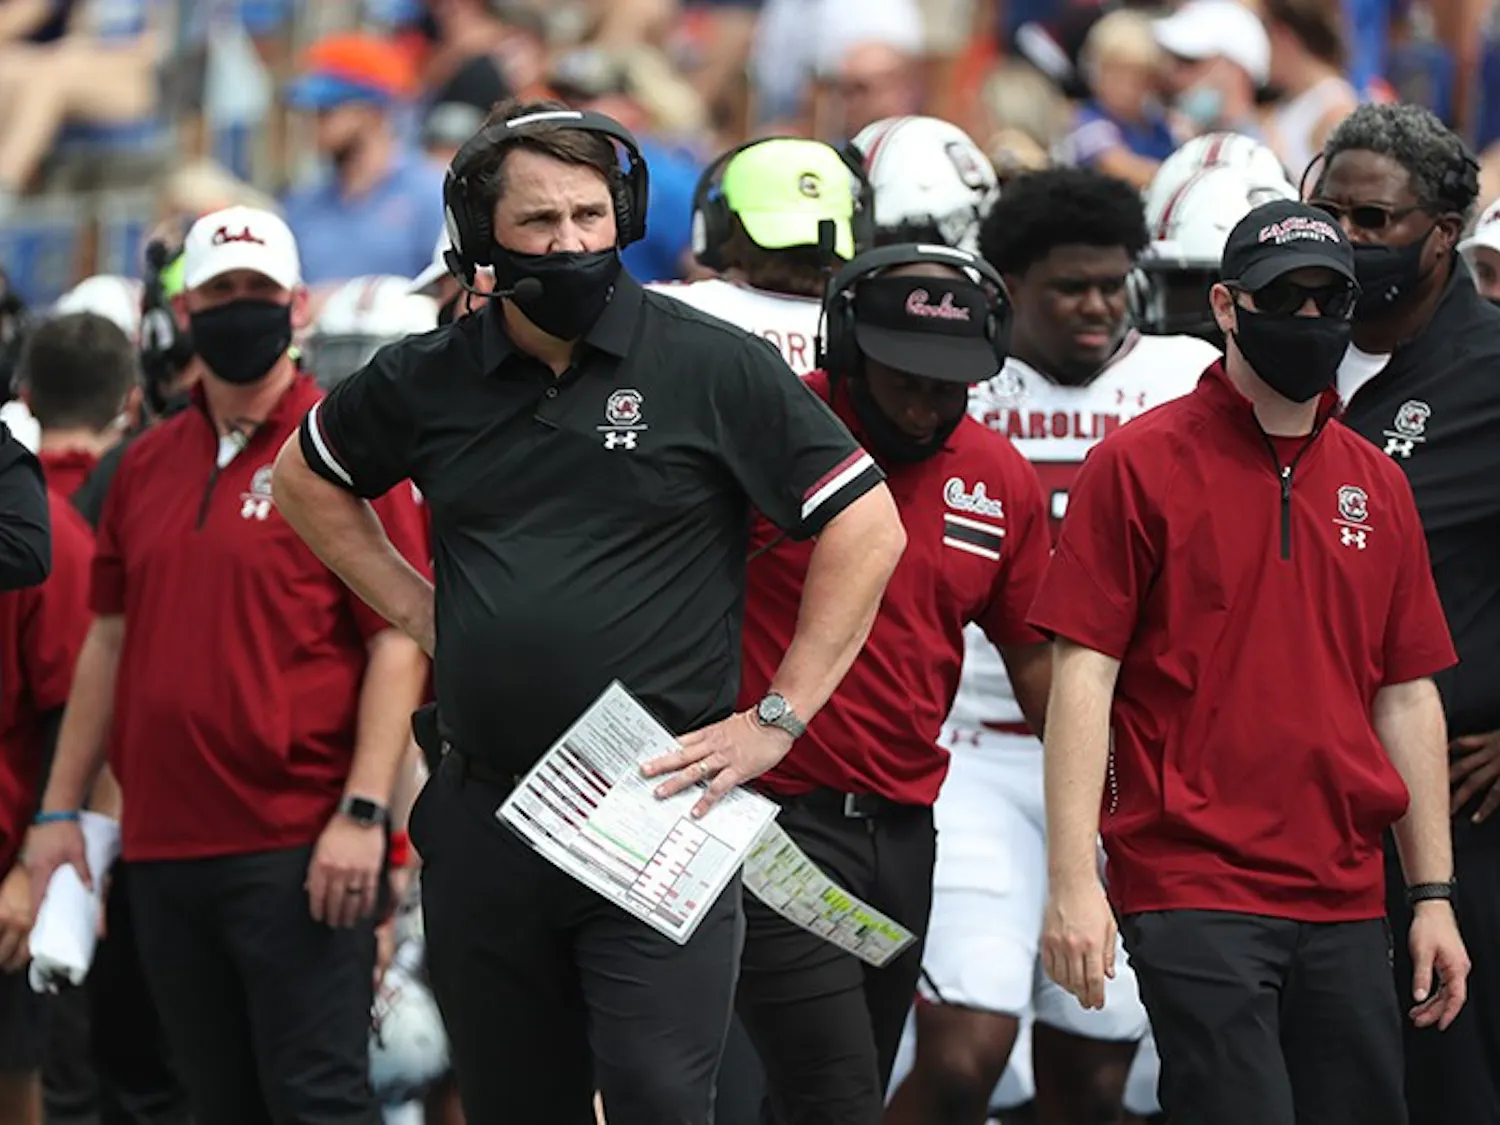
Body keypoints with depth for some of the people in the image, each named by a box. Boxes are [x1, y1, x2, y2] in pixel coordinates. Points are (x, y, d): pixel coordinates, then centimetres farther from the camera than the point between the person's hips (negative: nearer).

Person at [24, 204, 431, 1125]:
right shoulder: (148, 465, 14)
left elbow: (398, 642, -8)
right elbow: (111, 640, 20)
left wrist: (363, 811, -16)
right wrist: (62, 809, 16)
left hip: (300, 848, -6)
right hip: (166, 845, 6)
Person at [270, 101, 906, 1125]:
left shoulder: (713, 367, -5)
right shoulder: (430, 380, 6)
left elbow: (867, 528, -5)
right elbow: (308, 478, 25)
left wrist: (777, 721, -8)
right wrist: (420, 612, 13)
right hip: (483, 822, 4)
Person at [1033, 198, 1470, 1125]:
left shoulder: (1377, 484, 14)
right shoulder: (1141, 466, -1)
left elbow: (1408, 698, 16)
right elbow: (1083, 676, -5)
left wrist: (1433, 895, 12)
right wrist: (1072, 880, -13)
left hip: (1347, 900, 5)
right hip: (1194, 893, -5)